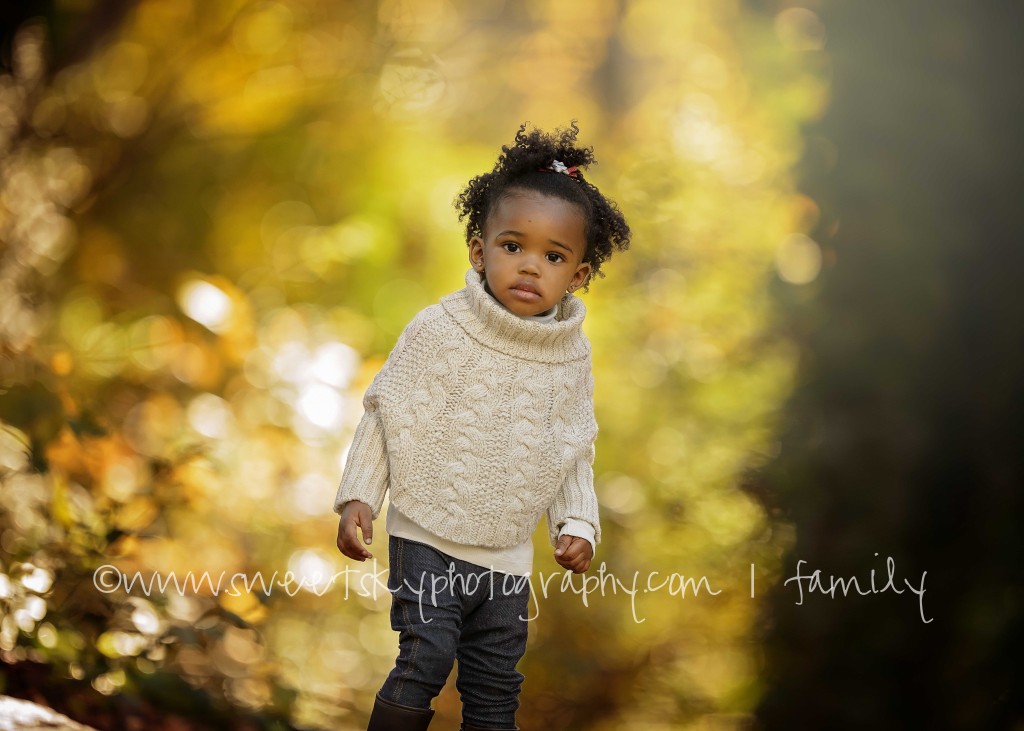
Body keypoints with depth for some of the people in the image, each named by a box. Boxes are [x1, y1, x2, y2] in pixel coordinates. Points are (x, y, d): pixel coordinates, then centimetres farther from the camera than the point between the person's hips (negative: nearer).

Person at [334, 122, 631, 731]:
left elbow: (576, 451, 11)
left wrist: (578, 522, 1)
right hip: (428, 539, -4)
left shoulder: (573, 355, 0)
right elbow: (386, 414, -5)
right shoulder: (439, 330, -12)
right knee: (425, 663, -15)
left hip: (509, 555, 4)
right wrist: (359, 498, -8)